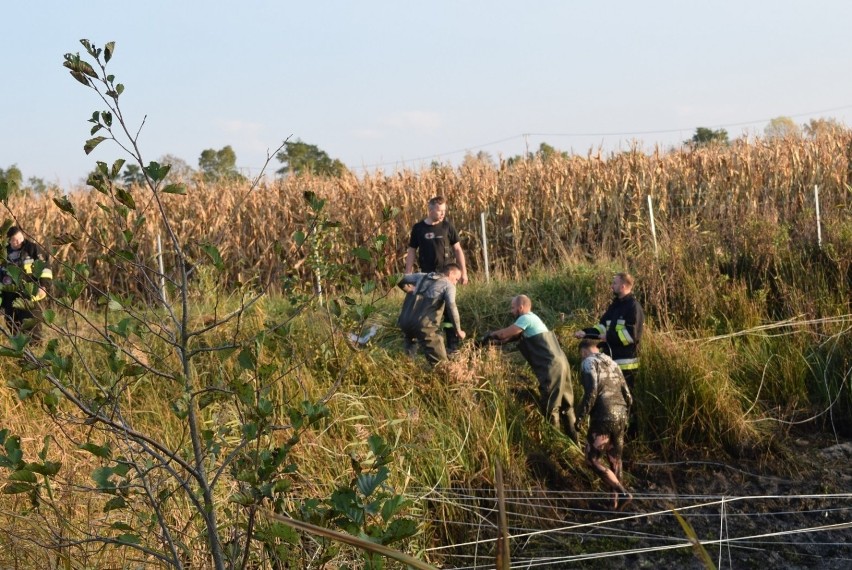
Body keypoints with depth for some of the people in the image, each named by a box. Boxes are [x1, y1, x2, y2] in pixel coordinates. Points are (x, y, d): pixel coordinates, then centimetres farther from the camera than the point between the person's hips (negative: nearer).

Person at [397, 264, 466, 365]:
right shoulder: (449, 285, 6)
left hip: (404, 322, 6)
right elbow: (451, 308, -7)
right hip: (424, 326, -6)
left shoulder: (422, 277, 22)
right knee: (441, 363, -4)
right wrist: (458, 330, 1)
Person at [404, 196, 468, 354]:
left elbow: (457, 249, 2)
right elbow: (411, 252, 5)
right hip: (427, 276, 1)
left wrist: (463, 272, -1)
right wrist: (408, 275, 1)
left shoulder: (447, 226, -2)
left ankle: (453, 344, 8)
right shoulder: (418, 228, 0)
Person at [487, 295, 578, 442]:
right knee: (565, 404, 15)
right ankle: (572, 440, 21)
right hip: (560, 364, 10)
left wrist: (491, 335, 11)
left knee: (550, 407, -4)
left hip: (552, 368, -10)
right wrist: (495, 341, 11)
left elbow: (505, 334, -7)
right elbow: (511, 336, 20)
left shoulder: (526, 318, -7)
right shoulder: (532, 319, 23)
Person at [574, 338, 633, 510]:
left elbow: (591, 392, -17)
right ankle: (617, 498, 23)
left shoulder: (589, 363, -2)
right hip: (620, 416, 7)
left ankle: (622, 493, -8)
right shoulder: (612, 363, 20)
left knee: (593, 460, 1)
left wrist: (580, 417, -11)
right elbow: (628, 396, 19)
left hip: (603, 418, -7)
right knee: (615, 458, 19)